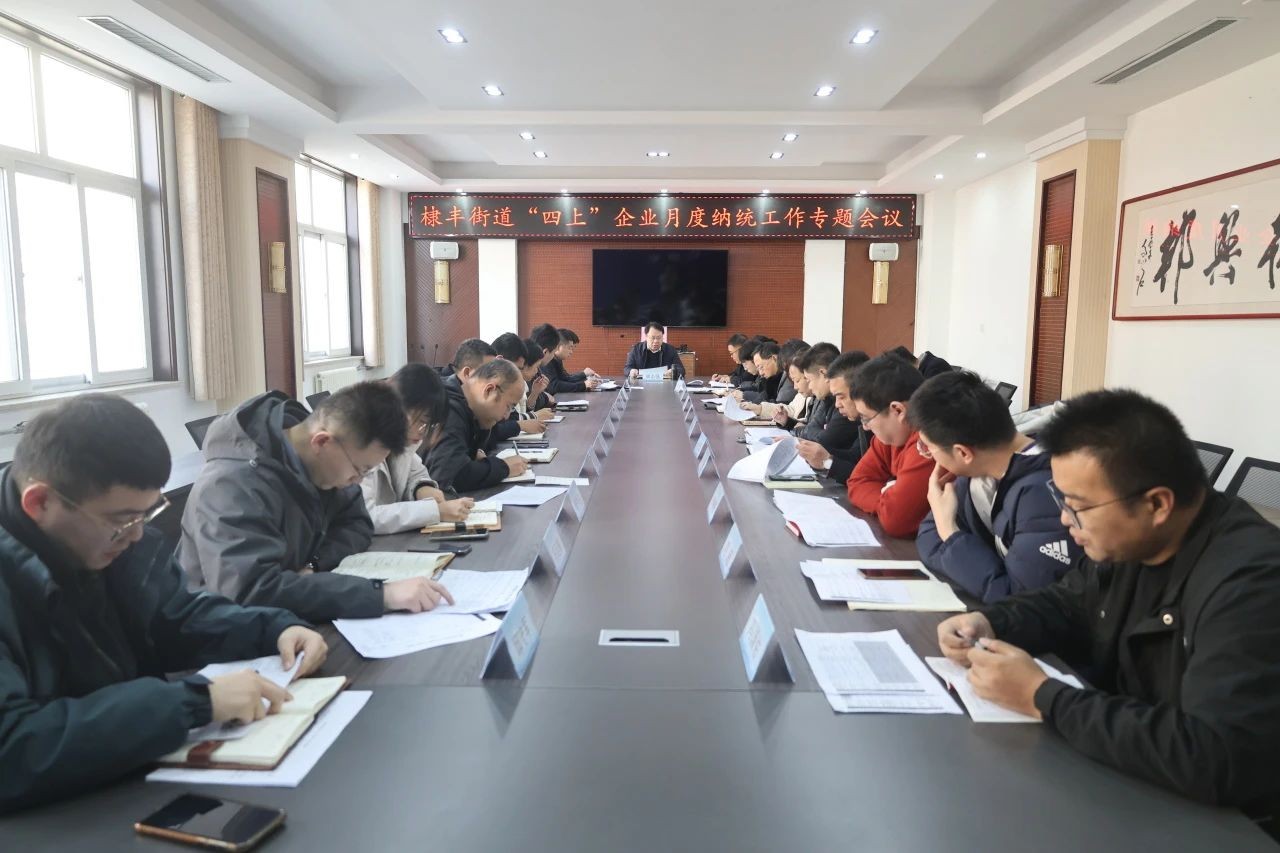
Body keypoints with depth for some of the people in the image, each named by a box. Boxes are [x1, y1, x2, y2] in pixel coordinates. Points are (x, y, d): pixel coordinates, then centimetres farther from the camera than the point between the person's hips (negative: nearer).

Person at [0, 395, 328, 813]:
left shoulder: (111, 530, -3)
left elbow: (178, 619, 9)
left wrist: (277, 629, -6)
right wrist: (195, 700, -31)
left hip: (136, 776, 5)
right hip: (43, 821, -5)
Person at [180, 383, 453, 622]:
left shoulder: (321, 462, -6)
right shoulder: (233, 484, -28)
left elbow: (357, 524, 3)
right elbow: (250, 592, -39)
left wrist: (314, 564, -18)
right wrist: (380, 594, -43)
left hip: (281, 620, 7)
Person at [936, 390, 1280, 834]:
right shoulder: (1124, 537, -4)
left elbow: (1215, 760, -37)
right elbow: (1068, 604, 13)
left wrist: (1041, 698, -30)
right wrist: (989, 624, -8)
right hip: (1117, 767, 7)